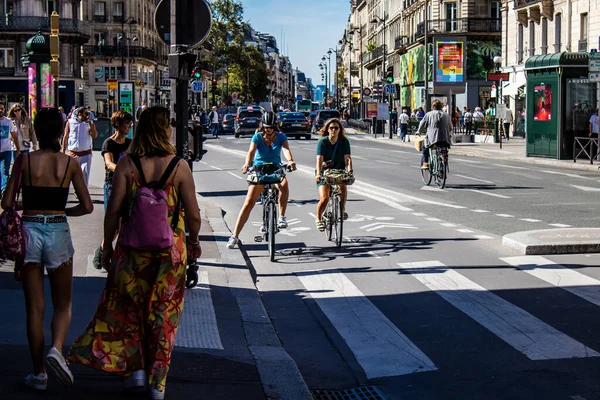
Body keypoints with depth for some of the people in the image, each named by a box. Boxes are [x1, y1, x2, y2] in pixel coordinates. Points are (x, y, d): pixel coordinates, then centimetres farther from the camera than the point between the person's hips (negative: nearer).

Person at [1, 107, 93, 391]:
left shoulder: (25, 161, -3)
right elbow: (87, 206, -1)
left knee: (34, 307, 8)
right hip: (58, 232, 0)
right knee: (63, 304, 14)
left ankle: (38, 373, 13)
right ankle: (57, 348, -13)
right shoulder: (69, 163, -2)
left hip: (29, 231, 0)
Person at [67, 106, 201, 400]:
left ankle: (136, 368, 17)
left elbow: (113, 210, -8)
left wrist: (107, 245, 4)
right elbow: (193, 214, -6)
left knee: (129, 309, 19)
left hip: (133, 247, 0)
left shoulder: (127, 164, -7)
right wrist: (193, 242, 12)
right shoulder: (179, 166, -8)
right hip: (170, 248, 0)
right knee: (164, 314, 10)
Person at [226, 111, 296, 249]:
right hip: (258, 169, 0)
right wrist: (247, 164, -44)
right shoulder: (257, 137, -6)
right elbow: (251, 151, -23)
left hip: (275, 169, 0)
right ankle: (235, 236, -6)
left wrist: (290, 160, -46)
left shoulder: (281, 137, -5)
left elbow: (286, 149, -24)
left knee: (284, 184, -35)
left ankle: (282, 217, -21)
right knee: (249, 203, -8)